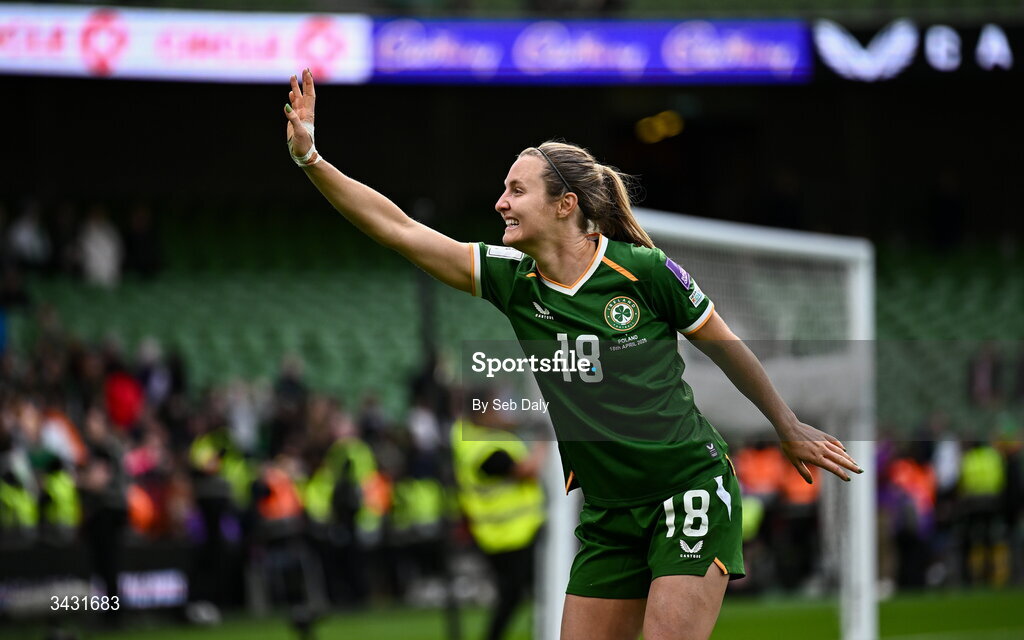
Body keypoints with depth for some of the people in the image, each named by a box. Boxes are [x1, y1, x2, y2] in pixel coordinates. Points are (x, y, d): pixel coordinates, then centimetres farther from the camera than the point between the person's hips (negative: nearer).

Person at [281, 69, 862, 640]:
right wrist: (311, 158, -9)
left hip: (692, 493, -5)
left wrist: (791, 431, 14)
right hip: (609, 515, 5)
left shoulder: (645, 271, -10)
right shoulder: (512, 281, 1)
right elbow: (401, 230, -1)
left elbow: (727, 350, 4)